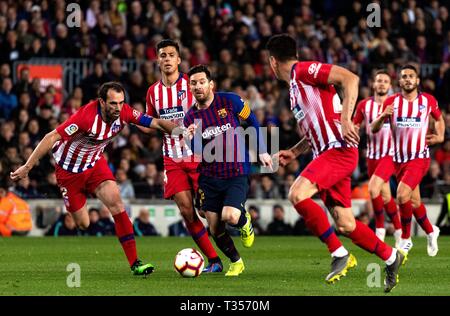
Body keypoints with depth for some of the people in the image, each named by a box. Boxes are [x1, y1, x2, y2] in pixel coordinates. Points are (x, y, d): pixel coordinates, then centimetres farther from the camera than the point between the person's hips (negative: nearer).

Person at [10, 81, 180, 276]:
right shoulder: (87, 116, -34)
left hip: (95, 164, 4)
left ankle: (134, 263, -18)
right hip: (69, 170, -4)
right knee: (83, 225, 1)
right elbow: (52, 137, -31)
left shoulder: (123, 112, -18)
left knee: (116, 205, -16)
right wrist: (26, 168, -32)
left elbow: (155, 123, -10)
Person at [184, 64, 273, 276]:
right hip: (209, 177, 3)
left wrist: (262, 151, 6)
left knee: (230, 217, -24)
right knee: (214, 228, 0)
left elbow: (252, 121, 8)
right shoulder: (190, 117, 0)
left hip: (237, 175, -3)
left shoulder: (229, 101, -8)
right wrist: (191, 138, -20)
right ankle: (236, 262, 25)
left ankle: (244, 221, 13)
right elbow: (195, 154, 2)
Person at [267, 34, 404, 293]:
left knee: (297, 194, -26)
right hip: (326, 154, 9)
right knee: (345, 225, 6)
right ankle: (391, 257, 22)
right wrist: (294, 152, 20)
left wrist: (346, 119, -25)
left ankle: (340, 254, -19)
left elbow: (350, 78, -18)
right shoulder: (295, 86, 23)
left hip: (339, 149, -9)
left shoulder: (303, 70, -6)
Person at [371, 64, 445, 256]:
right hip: (399, 159, 3)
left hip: (420, 157, -3)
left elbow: (439, 119, 20)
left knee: (402, 194, -22)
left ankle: (405, 239, -6)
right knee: (414, 202, 11)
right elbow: (374, 129, -2)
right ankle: (431, 232, 37)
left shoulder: (428, 100, -1)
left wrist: (440, 136, 2)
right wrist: (383, 116, -22)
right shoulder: (391, 102, 0)